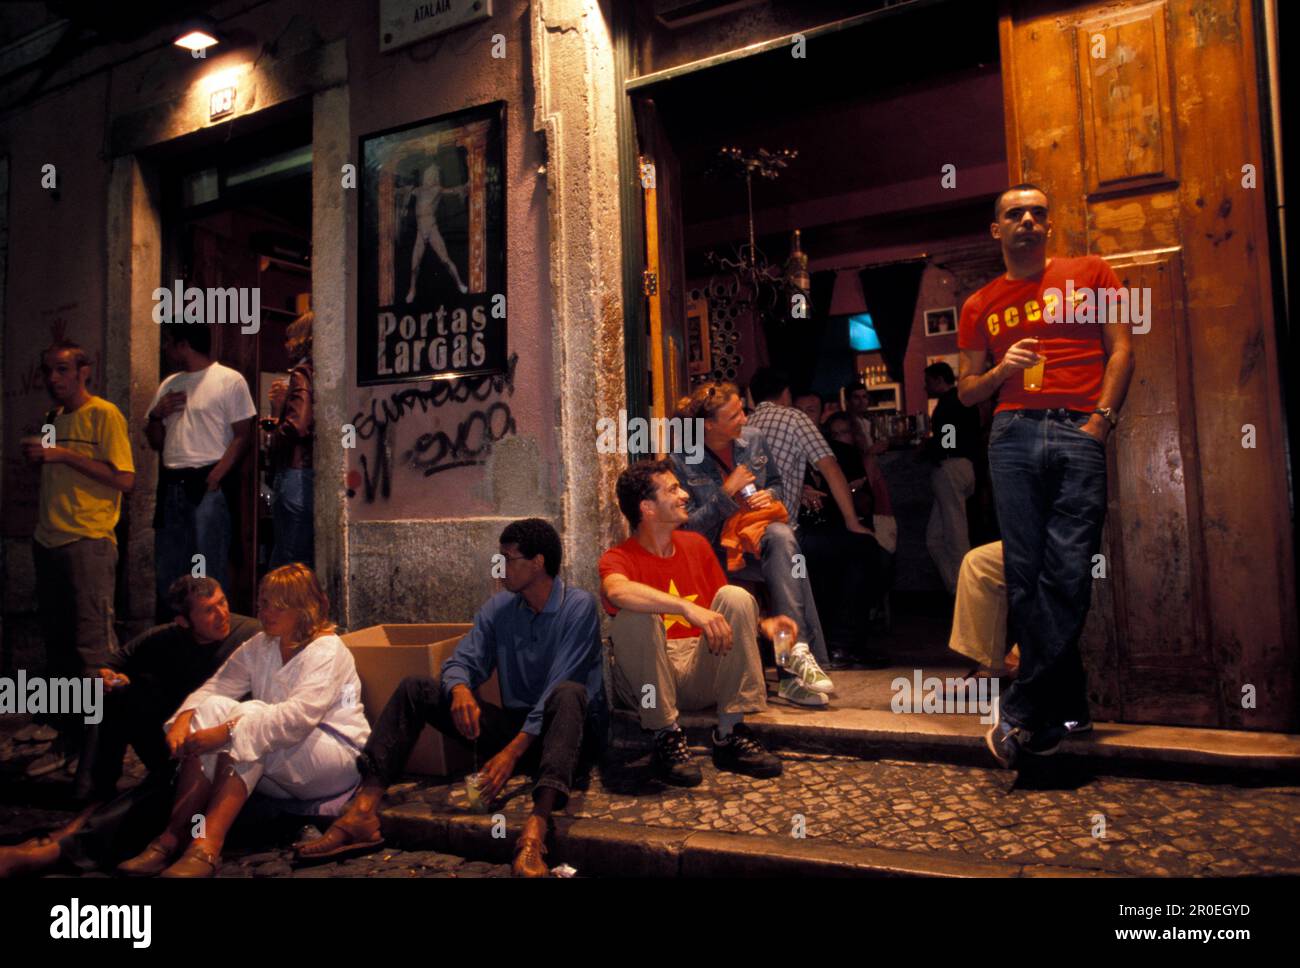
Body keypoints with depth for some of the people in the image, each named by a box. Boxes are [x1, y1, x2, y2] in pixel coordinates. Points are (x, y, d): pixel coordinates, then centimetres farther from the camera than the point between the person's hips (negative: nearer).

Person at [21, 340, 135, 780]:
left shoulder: (104, 414, -5)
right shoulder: (53, 418, 17)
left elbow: (124, 479, -13)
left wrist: (64, 455, -15)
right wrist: (36, 457, 5)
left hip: (89, 543, -8)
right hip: (49, 542, 8)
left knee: (93, 647, -6)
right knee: (57, 644, 11)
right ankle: (67, 740, 20)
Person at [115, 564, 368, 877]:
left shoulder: (327, 650, -15)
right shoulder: (259, 646, 9)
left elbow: (300, 714, -29)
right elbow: (214, 687, -1)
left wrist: (227, 732, -35)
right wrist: (184, 718, -22)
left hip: (337, 757, -6)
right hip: (277, 769, 6)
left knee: (249, 718, -29)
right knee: (214, 708, -16)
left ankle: (207, 847, -35)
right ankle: (173, 838, -20)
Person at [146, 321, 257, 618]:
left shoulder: (229, 380, -2)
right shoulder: (169, 385, 20)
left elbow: (243, 435, -8)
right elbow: (156, 442, 23)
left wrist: (215, 477, -16)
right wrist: (156, 415, 3)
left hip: (208, 484, -7)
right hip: (171, 485, 7)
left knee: (210, 571, -6)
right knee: (167, 570, 11)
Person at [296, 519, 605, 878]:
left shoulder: (578, 606, -12)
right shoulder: (498, 607, 6)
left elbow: (560, 687, -21)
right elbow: (463, 660, -1)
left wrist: (514, 751, -28)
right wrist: (460, 689, -26)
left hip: (569, 731, -5)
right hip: (514, 725, 5)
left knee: (568, 693, -39)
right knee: (415, 688, -6)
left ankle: (535, 829, -54)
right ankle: (363, 813, -20)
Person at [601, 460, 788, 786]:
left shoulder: (695, 544, 12)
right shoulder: (618, 558, -6)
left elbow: (728, 610, 19)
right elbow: (616, 591, -33)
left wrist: (761, 624, -2)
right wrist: (688, 608, -42)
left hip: (701, 673, 5)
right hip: (646, 681, -4)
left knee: (736, 596, -17)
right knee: (636, 615, -31)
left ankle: (730, 734, -16)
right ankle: (667, 736, -20)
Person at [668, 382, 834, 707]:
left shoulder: (753, 440, 5)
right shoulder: (682, 461, -9)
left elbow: (777, 482, 23)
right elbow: (688, 525, -9)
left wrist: (768, 496, -2)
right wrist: (727, 493, -17)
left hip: (761, 528, 4)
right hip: (717, 547, -4)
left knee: (781, 537, -35)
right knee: (782, 547, -34)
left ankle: (796, 652, -42)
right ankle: (803, 654, -39)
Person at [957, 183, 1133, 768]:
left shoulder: (1089, 274, 16)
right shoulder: (980, 306, 19)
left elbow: (1121, 349, 9)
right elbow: (966, 391, 18)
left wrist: (1102, 418, -4)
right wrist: (1001, 369, -2)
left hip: (1079, 434, -1)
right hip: (1013, 436, 2)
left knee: (1068, 572, -12)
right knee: (1025, 576, -4)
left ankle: (1020, 709, -5)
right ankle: (1066, 708, 7)